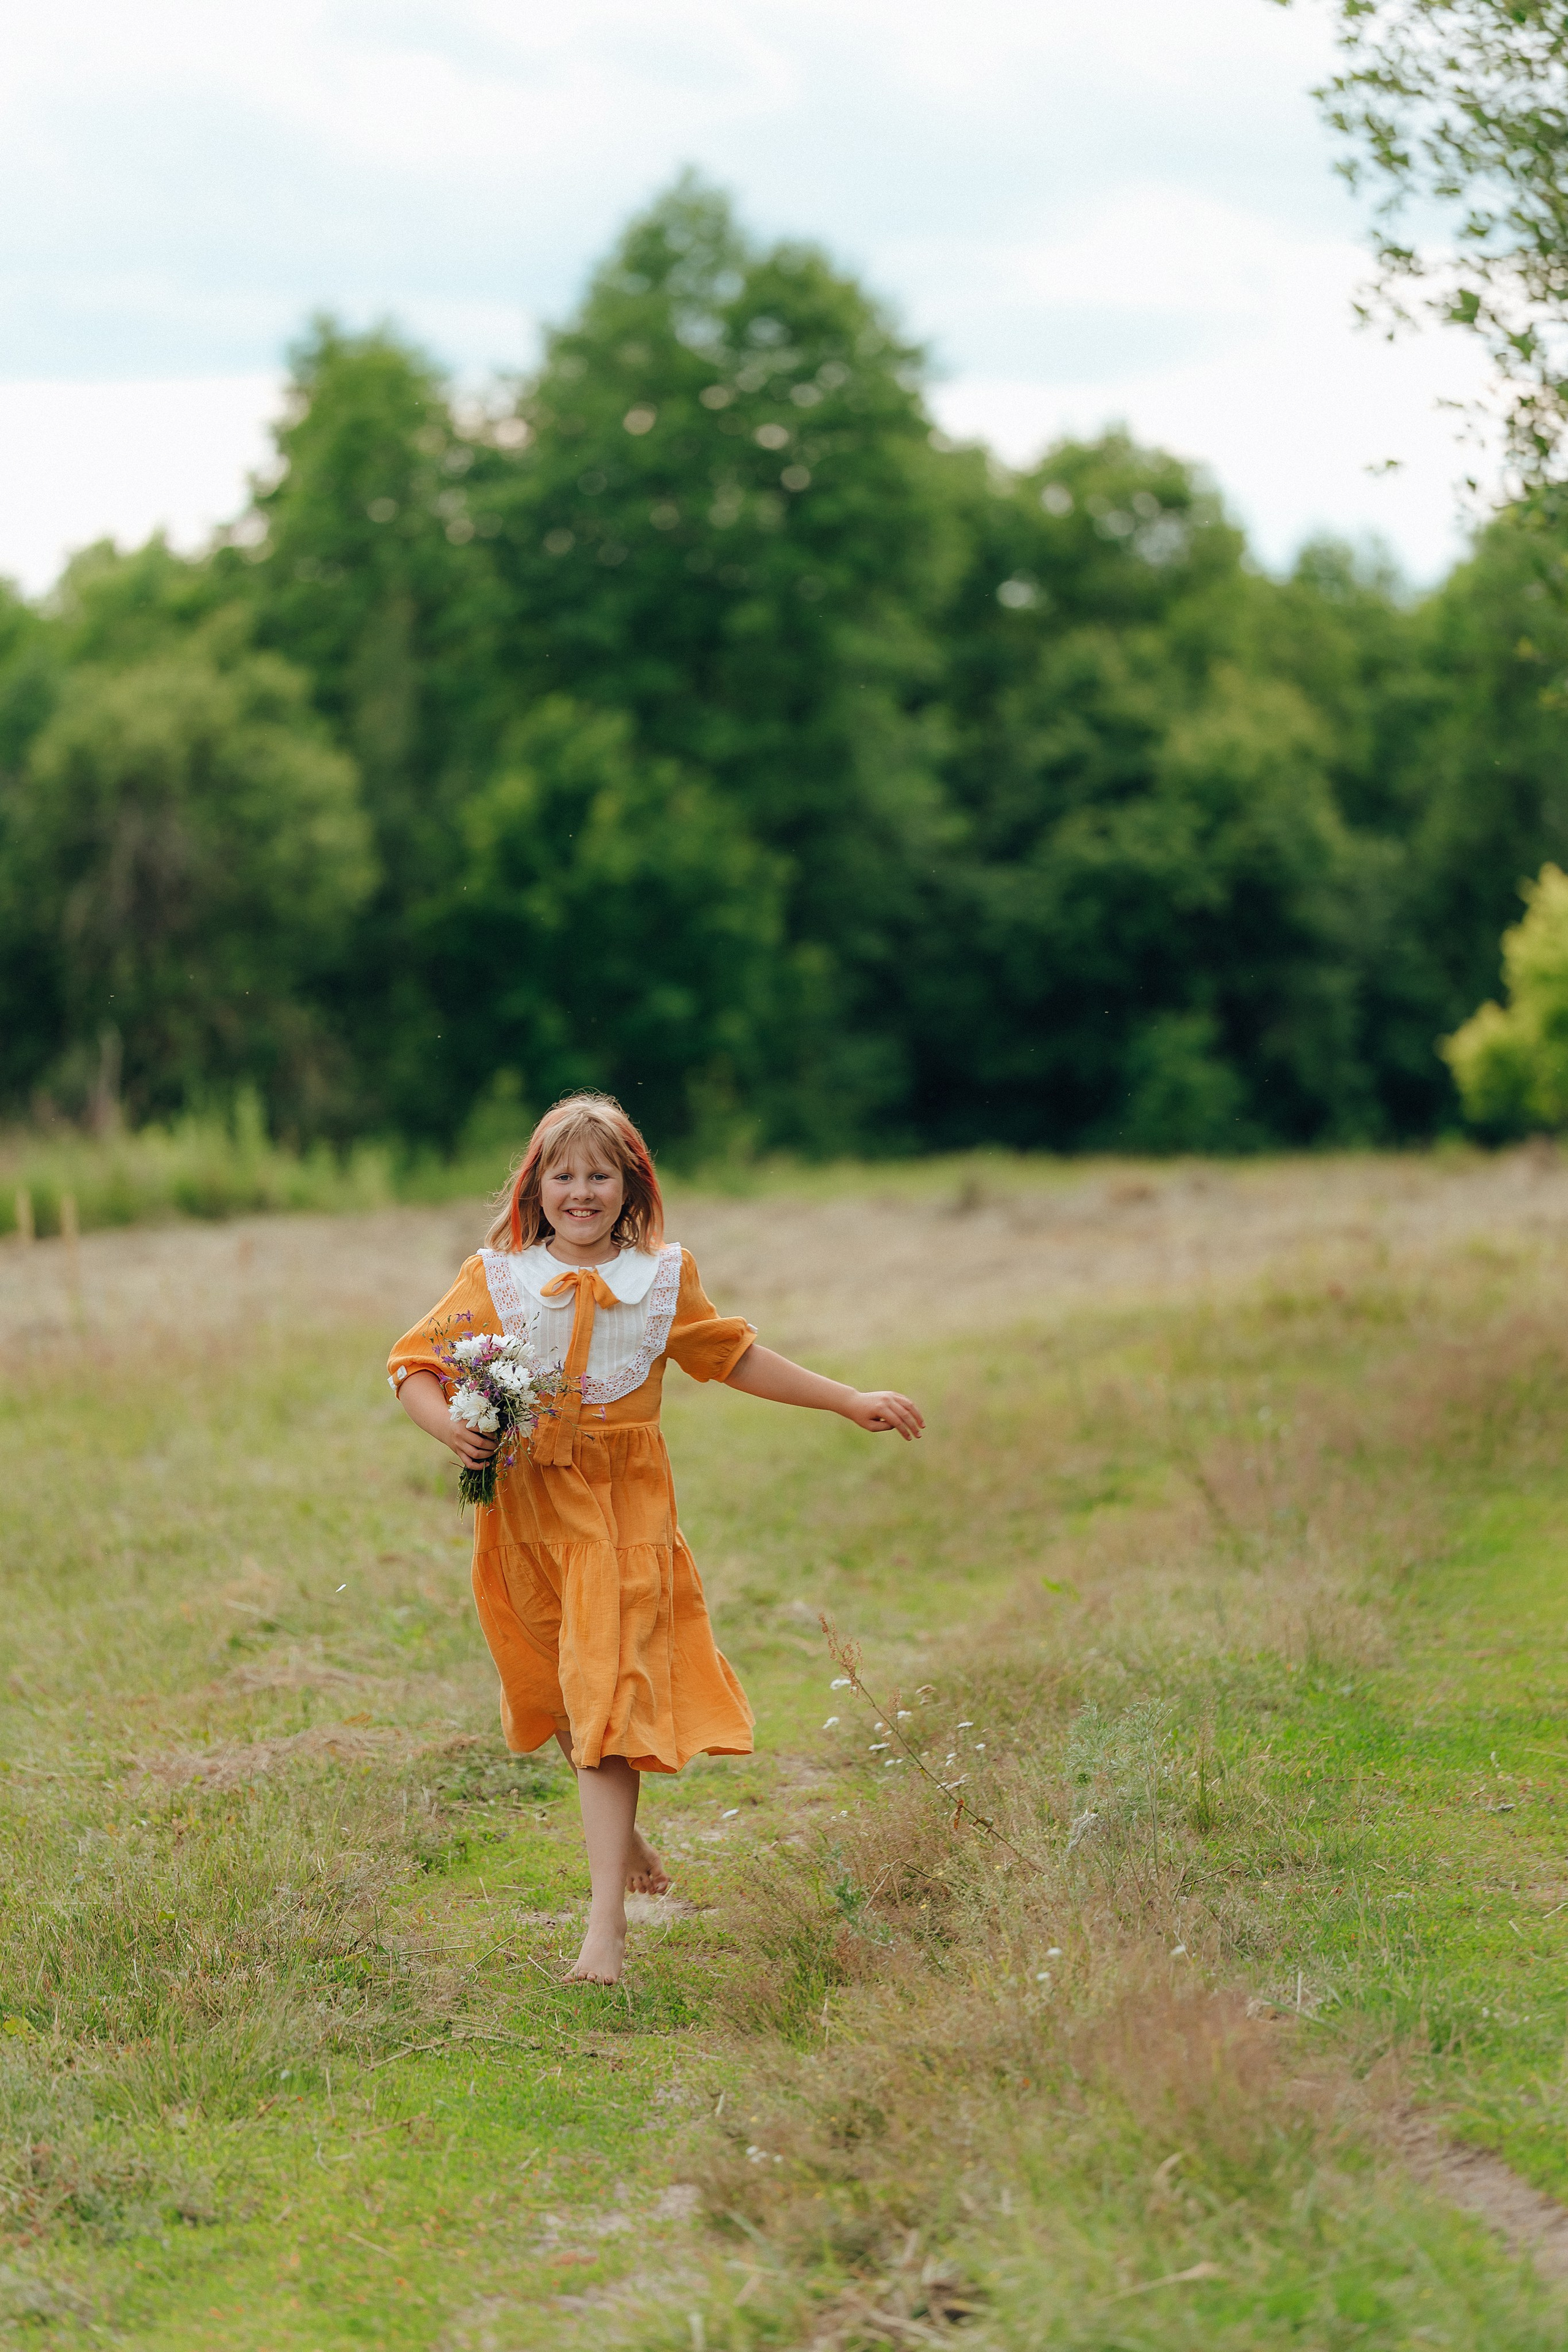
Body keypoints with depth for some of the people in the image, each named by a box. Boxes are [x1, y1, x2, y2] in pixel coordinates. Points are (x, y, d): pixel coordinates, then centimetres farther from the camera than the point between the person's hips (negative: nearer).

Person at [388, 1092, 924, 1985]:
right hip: (526, 1505, 1)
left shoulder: (664, 1278, 4)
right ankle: (619, 1829, 43)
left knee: (610, 1698, -10)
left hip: (624, 1507, -1)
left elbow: (735, 1357, 15)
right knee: (563, 1691, 13)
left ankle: (609, 1919, -13)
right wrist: (450, 1427, -18)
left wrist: (850, 1401, 16)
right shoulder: (494, 1280, 0)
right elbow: (415, 1365, 3)